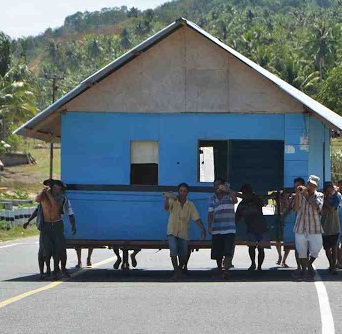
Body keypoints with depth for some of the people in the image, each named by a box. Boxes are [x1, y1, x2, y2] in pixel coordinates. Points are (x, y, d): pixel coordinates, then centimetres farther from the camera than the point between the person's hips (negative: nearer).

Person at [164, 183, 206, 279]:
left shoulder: (190, 205, 3)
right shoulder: (173, 201, -4)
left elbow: (196, 218, 1)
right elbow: (166, 207, -25)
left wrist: (203, 229, -14)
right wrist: (167, 198, -47)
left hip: (183, 233, 2)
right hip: (172, 231, -2)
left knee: (183, 255, 4)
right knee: (173, 250, -21)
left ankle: (180, 269, 32)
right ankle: (176, 271, -16)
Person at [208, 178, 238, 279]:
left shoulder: (229, 195, 3)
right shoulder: (212, 199, 11)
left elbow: (235, 200, -20)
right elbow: (210, 213, 6)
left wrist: (228, 190, -35)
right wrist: (209, 226, -8)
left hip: (229, 229, -3)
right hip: (216, 230, 3)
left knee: (228, 251, -14)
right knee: (217, 253, 7)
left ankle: (226, 270, -17)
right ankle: (219, 270, 26)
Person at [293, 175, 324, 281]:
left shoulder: (319, 195, 3)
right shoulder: (301, 195, 5)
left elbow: (317, 207, -15)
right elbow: (296, 208, -6)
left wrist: (307, 196, -17)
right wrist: (297, 195, -15)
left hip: (314, 228, -1)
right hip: (300, 227, 1)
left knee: (315, 250, -1)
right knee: (301, 250, 4)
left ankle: (309, 265, 27)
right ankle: (304, 270, 17)